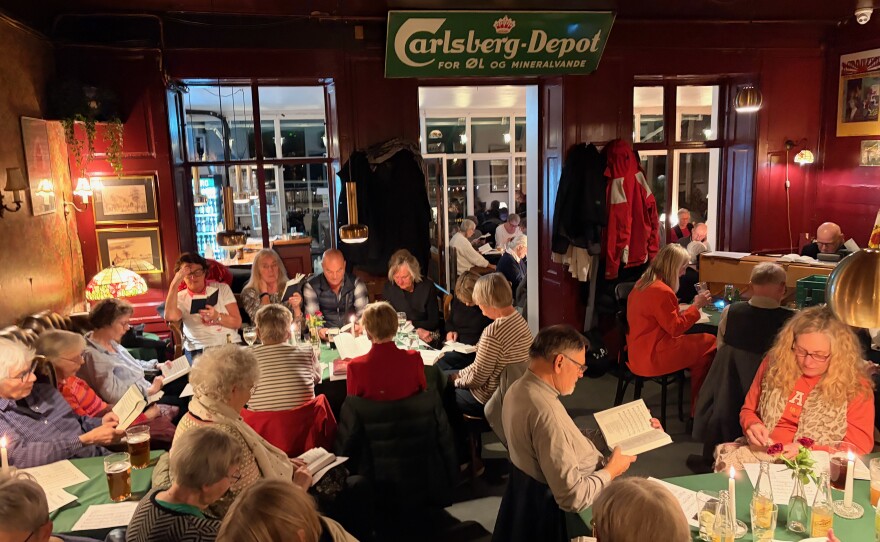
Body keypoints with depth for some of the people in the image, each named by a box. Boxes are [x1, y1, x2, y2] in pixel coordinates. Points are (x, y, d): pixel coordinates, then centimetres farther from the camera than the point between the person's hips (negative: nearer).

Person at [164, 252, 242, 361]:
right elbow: (170, 316, -15)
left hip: (231, 345, 1)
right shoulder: (180, 298, 9)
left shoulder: (222, 288, 11)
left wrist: (217, 317, -14)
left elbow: (237, 322, 4)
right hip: (199, 350, -1)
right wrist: (175, 284, -15)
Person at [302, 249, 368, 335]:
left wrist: (359, 326, -24)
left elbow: (363, 313, -1)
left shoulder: (356, 284, 3)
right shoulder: (312, 286, -1)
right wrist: (319, 330, -29)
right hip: (325, 339, -1)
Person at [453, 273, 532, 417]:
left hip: (491, 400, -8)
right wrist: (460, 374, 9)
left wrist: (457, 380, 0)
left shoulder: (493, 332, -30)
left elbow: (477, 377, -19)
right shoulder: (519, 320, -3)